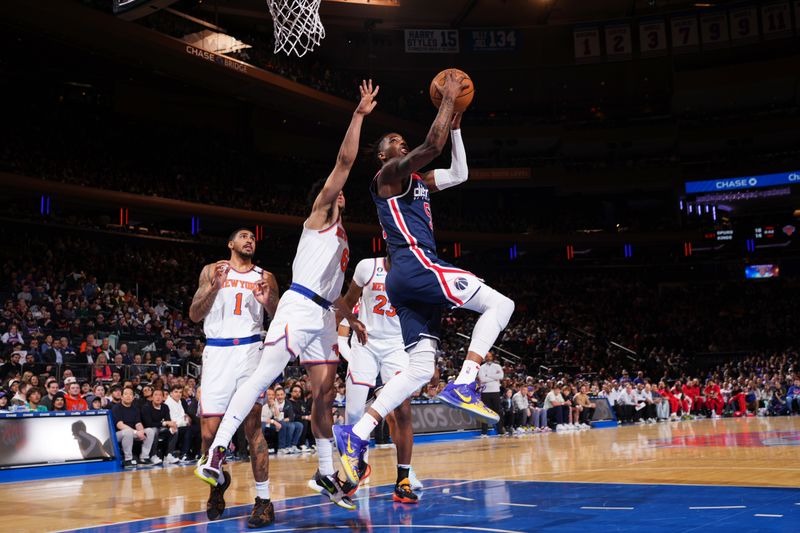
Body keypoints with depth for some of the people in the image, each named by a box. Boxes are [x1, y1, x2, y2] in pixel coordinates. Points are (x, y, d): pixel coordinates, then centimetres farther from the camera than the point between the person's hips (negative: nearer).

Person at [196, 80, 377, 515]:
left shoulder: (339, 236, 27)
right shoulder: (319, 217, 5)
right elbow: (344, 161, -5)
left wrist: (350, 318, 27)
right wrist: (359, 116, -4)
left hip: (323, 316, 9)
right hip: (299, 308, -9)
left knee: (325, 393, 8)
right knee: (264, 376, -17)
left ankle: (328, 475, 15)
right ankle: (216, 452, -19)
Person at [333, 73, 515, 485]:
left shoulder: (417, 182, 28)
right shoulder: (389, 174, 2)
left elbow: (459, 173, 32)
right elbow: (432, 145, -12)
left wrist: (455, 126, 29)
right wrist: (447, 100, -1)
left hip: (408, 280, 9)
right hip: (416, 266, -9)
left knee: (420, 368, 2)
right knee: (500, 304, -7)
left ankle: (357, 434, -4)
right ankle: (463, 386, -14)